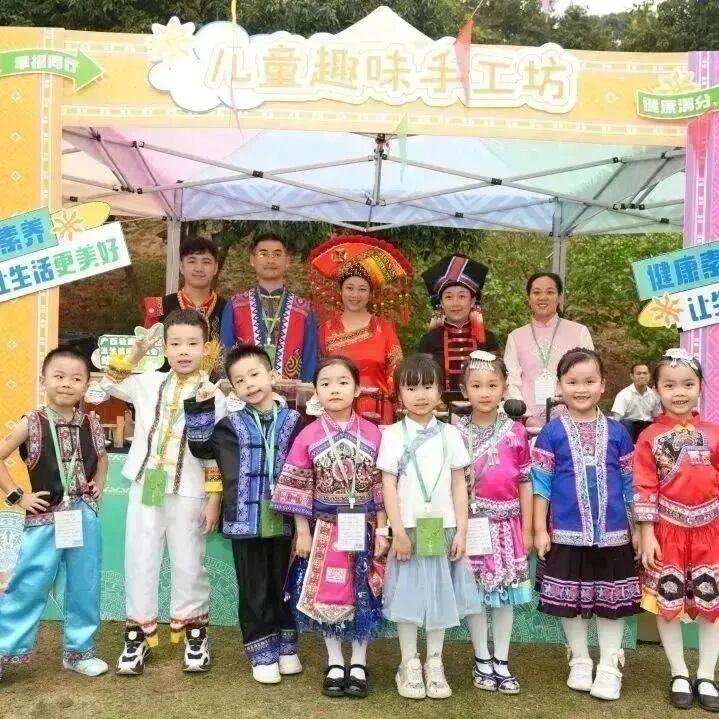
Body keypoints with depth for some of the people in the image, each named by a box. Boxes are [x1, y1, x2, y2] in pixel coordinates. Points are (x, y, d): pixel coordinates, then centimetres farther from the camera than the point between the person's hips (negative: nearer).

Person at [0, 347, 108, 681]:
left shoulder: (91, 424, 2)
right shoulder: (31, 424, -9)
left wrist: (99, 483, 5)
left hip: (85, 516, 3)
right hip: (45, 518, -3)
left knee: (84, 588, 11)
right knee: (28, 587, 1)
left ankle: (79, 649, 27)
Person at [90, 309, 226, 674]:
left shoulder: (213, 395, -6)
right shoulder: (149, 384, 4)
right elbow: (107, 385, 8)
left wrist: (214, 498, -7)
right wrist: (133, 355, -5)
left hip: (188, 494, -3)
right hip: (146, 488, 3)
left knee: (188, 565, 8)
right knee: (140, 562, 9)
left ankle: (194, 633, 25)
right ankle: (139, 634, 22)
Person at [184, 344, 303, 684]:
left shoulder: (292, 421, 1)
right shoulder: (233, 425, 1)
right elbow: (201, 447, -2)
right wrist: (200, 409, -10)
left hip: (282, 521, 1)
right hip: (246, 520, -1)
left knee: (283, 586, 15)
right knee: (254, 590, 8)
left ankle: (286, 647, 32)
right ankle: (262, 653, 21)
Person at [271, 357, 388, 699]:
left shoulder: (373, 434, -3)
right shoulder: (308, 436, -4)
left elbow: (380, 486, 0)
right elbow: (298, 489, -2)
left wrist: (382, 531, -1)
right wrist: (302, 532, -4)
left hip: (363, 528, 0)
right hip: (324, 528, 0)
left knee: (364, 595, 8)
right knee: (326, 595, 8)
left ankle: (358, 663, 25)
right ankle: (335, 664, 25)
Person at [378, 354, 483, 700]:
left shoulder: (449, 434, 4)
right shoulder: (393, 434, -2)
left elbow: (459, 486, 4)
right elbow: (389, 485, -5)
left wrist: (461, 531, -1)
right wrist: (398, 530, -10)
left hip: (442, 528, 2)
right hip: (409, 529, -2)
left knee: (441, 594, 8)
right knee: (408, 594, 4)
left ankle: (434, 664, 22)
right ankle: (409, 664, 19)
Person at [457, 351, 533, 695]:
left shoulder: (516, 432, -1)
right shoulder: (456, 433, -3)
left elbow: (525, 483, 3)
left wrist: (527, 528, 2)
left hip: (506, 522, 1)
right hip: (471, 523, -1)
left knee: (506, 593, 8)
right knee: (475, 593, 7)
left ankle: (501, 661, 21)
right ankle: (482, 660, 22)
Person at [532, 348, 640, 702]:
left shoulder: (617, 432, 1)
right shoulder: (552, 433, -4)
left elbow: (630, 483, 6)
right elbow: (541, 483, -3)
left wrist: (637, 528, 6)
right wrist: (540, 529, -6)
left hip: (613, 534, 1)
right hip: (567, 534, -1)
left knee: (612, 600, 9)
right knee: (571, 600, 10)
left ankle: (609, 667, 25)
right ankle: (580, 662, 29)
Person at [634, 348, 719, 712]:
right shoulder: (649, 437, -5)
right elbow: (644, 489, -7)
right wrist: (647, 534, -11)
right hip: (667, 531, -2)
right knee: (667, 603, 8)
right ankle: (679, 674, 24)